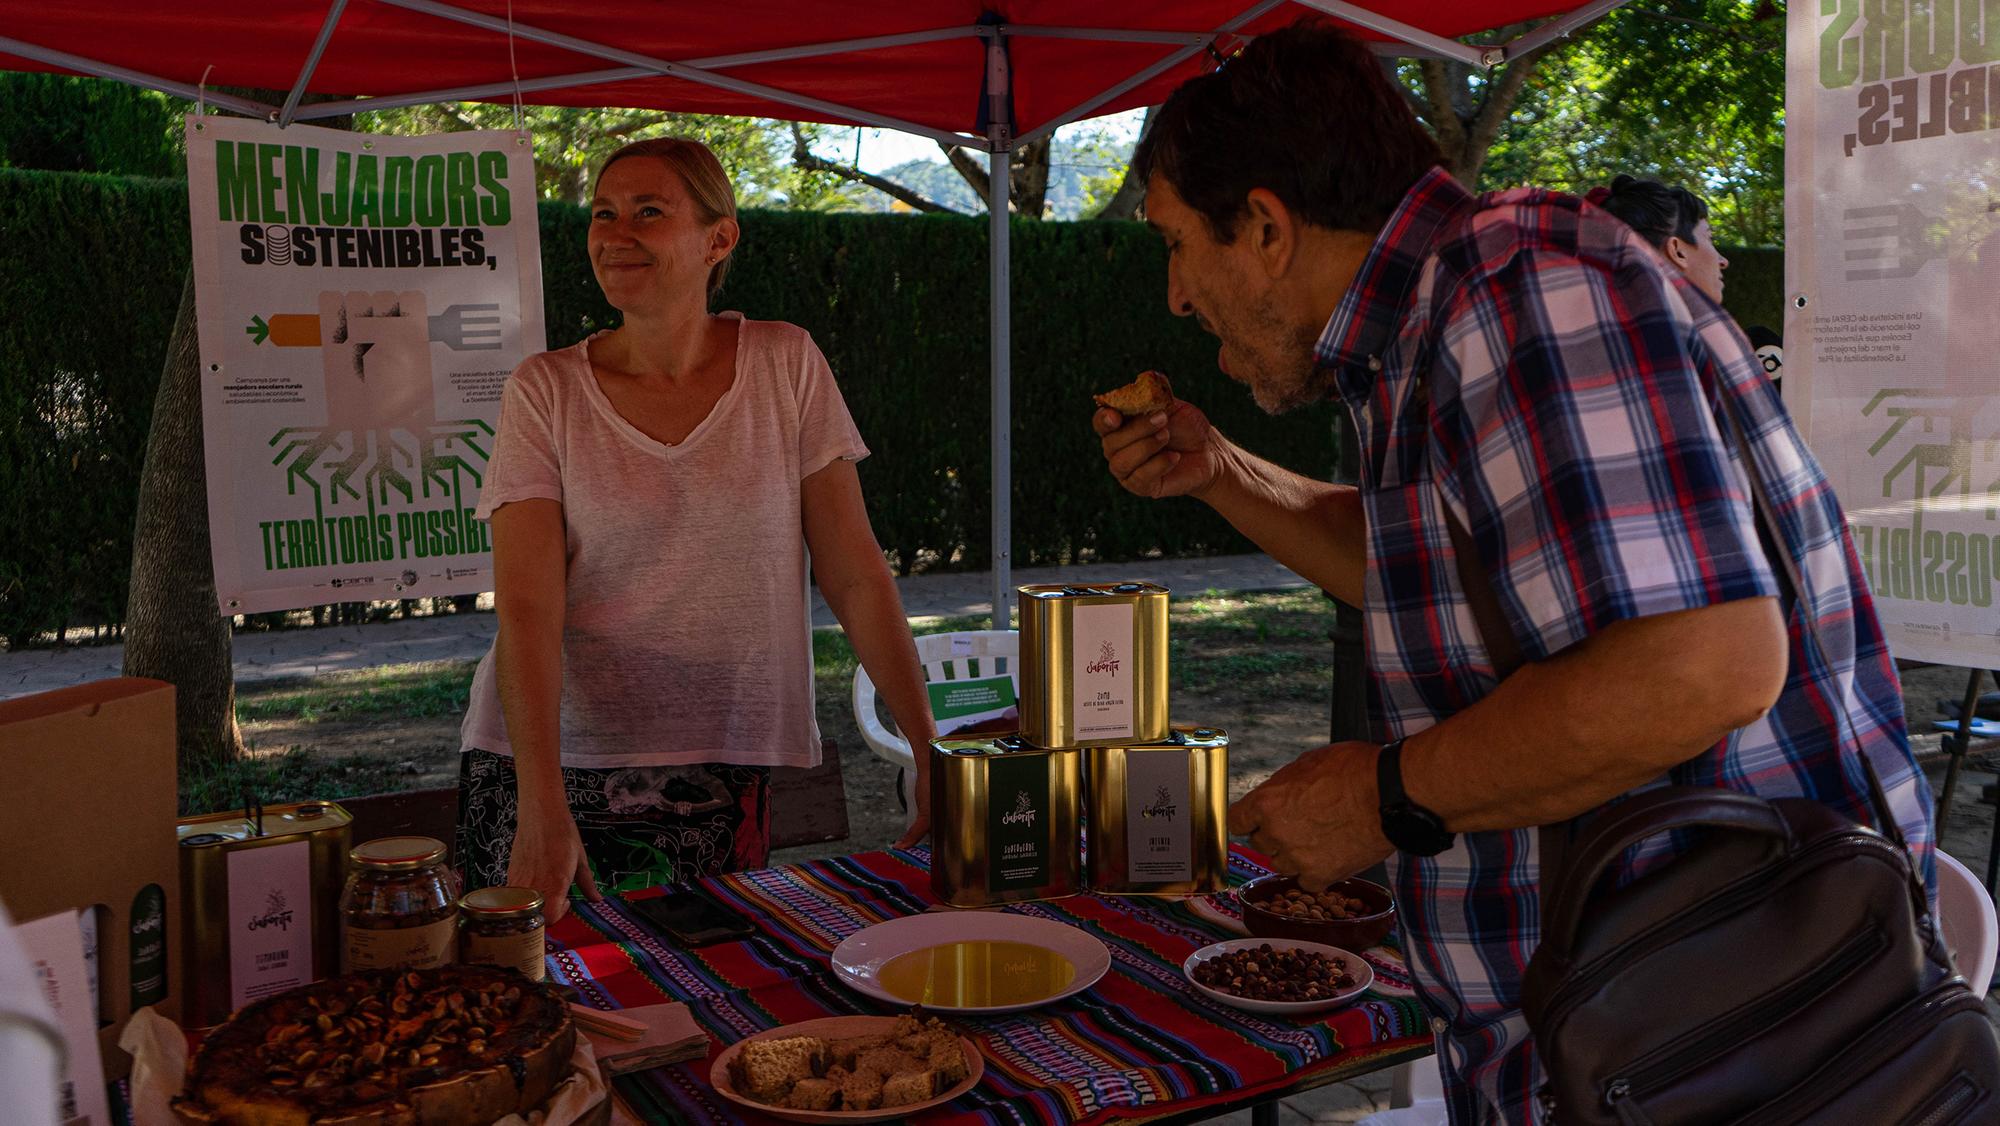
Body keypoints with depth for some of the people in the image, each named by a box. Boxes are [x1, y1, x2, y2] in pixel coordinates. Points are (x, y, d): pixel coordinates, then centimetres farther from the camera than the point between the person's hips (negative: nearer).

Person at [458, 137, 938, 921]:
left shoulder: (784, 366, 0)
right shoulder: (545, 392, -2)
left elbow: (856, 575, 0)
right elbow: (526, 613, -10)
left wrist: (932, 752, -6)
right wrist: (544, 809, -23)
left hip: (721, 780, 0)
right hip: (552, 763, 0)